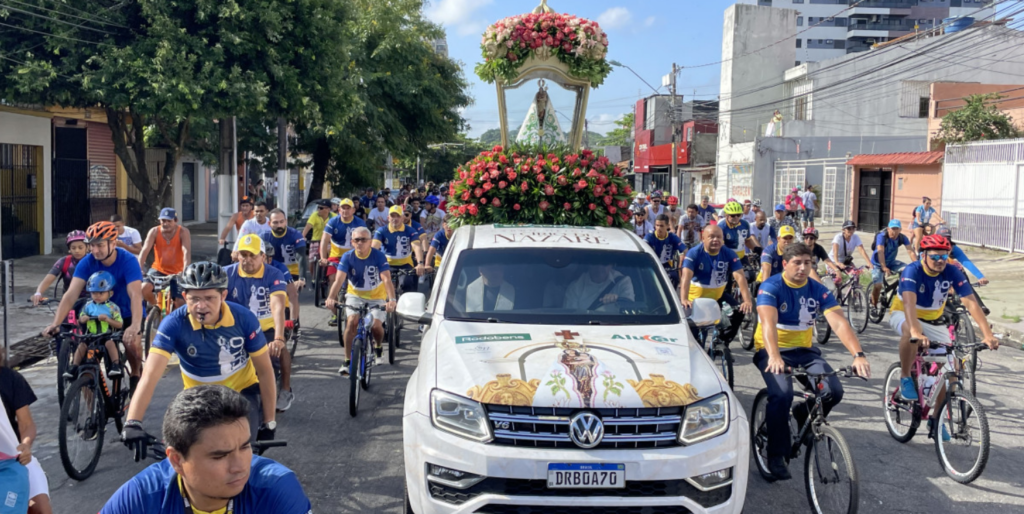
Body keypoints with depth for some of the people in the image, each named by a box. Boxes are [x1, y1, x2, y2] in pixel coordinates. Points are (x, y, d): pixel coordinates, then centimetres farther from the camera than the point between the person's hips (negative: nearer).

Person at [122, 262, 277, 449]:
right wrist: (132, 424, -49)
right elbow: (150, 376, -34)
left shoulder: (244, 318, -23)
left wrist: (269, 423, -9)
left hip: (242, 391, -1)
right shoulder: (174, 324, -26)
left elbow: (265, 371, -13)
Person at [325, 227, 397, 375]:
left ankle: (378, 346, 19)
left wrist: (391, 300, -44)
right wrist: (331, 297, -43)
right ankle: (347, 361, -11)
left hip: (376, 296, -1)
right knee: (352, 322, -22)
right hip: (355, 295, 1)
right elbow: (339, 279, -24)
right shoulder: (348, 257, -14)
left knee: (376, 325, -18)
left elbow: (387, 279, -27)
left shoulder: (378, 256, -18)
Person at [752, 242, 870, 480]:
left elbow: (839, 323, -15)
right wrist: (774, 356, -47)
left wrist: (858, 354, -32)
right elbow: (768, 322, -30)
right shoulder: (771, 287, -14)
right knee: (782, 395, -30)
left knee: (834, 391, -19)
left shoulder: (818, 291, -3)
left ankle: (804, 416, 15)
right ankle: (777, 456, -12)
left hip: (804, 351, 4)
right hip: (772, 352, -4)